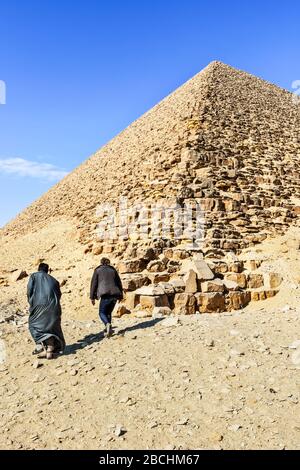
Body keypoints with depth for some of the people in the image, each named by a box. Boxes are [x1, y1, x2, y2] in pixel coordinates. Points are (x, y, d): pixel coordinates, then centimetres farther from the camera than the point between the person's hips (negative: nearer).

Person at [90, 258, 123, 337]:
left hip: (105, 295, -4)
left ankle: (108, 324, -23)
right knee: (108, 312, 18)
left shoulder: (97, 270, 10)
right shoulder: (113, 270, 19)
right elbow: (119, 283, 18)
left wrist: (92, 297, 9)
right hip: (115, 294, 4)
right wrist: (120, 296, 23)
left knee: (102, 313, 3)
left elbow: (94, 284, 6)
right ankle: (108, 329, 12)